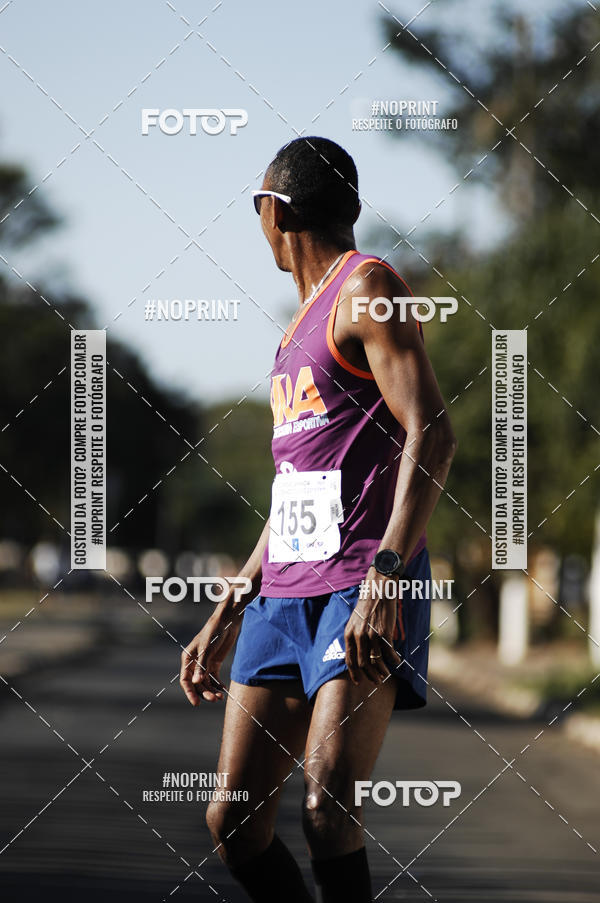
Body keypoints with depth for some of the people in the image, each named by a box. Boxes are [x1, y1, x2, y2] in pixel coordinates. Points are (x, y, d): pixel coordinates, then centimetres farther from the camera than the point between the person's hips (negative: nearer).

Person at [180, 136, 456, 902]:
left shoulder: (367, 289, -3)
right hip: (283, 593, 9)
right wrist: (225, 617, 26)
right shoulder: (306, 318, 25)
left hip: (361, 591, -9)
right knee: (234, 825, 2)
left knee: (327, 812, -22)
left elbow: (431, 436, -16)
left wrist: (385, 576, -27)